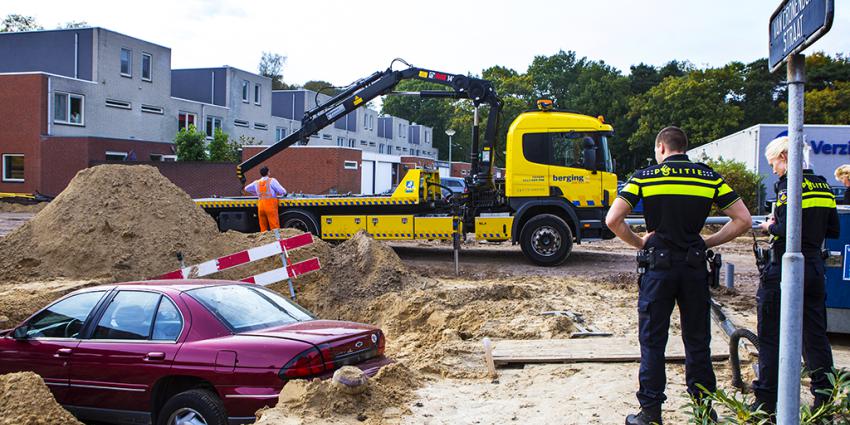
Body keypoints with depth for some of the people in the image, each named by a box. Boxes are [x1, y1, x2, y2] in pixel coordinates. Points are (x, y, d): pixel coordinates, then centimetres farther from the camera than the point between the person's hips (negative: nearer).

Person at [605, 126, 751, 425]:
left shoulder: (644, 176, -2)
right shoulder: (710, 177, 4)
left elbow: (612, 220, -9)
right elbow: (743, 220, 0)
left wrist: (638, 243, 5)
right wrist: (707, 243, 8)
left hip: (659, 266, -2)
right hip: (695, 266, 2)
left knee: (652, 341, 6)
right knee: (697, 341, 13)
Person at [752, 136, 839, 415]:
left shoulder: (788, 185, -13)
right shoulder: (822, 185, 10)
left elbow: (786, 230, -22)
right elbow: (833, 230, 13)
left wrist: (769, 227, -3)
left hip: (785, 269, -7)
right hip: (814, 268, 7)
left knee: (771, 337, 2)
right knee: (815, 335, 13)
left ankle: (766, 402, 6)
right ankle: (825, 398, 17)